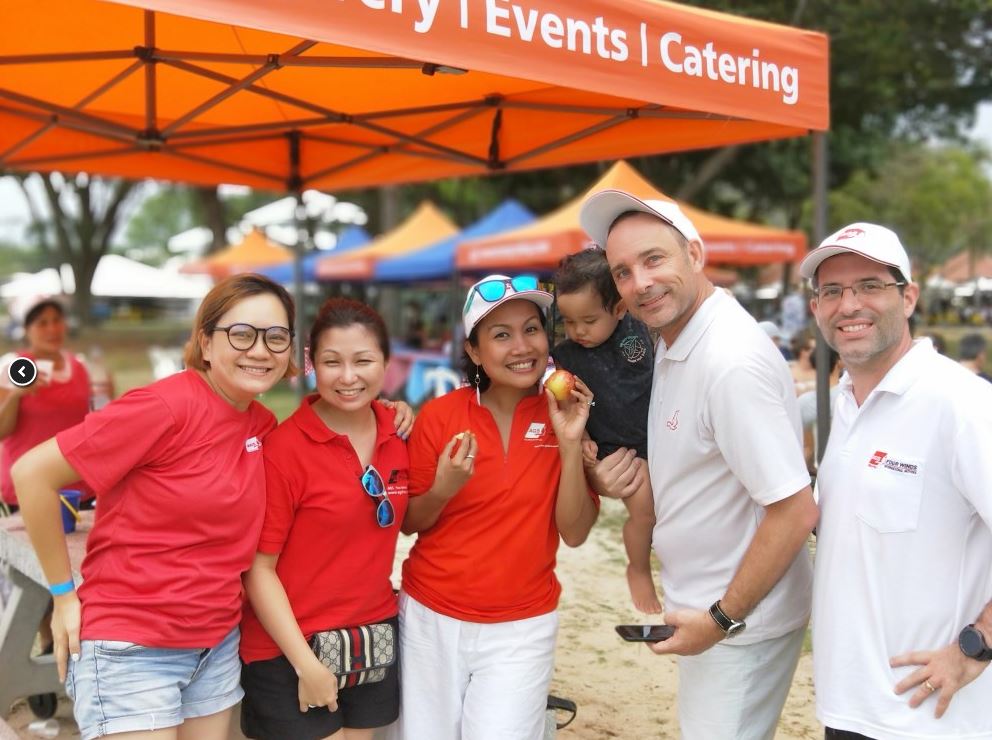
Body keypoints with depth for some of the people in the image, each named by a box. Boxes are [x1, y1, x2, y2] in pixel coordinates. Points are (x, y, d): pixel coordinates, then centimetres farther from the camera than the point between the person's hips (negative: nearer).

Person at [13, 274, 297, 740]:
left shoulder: (264, 425, 2)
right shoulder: (167, 405, -19)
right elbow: (31, 473, -16)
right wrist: (64, 594, -10)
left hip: (219, 645, 7)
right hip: (131, 648, -6)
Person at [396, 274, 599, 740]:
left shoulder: (566, 414, -5)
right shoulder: (439, 415, -9)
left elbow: (574, 534, -9)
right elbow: (409, 524, 0)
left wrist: (571, 444, -20)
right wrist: (444, 488, -20)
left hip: (522, 628, 0)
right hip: (431, 619, 1)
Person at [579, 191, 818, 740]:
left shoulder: (733, 360, -26)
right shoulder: (672, 342, 3)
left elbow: (795, 511, -25)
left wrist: (722, 618, -18)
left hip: (739, 620, -9)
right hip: (699, 604, 9)